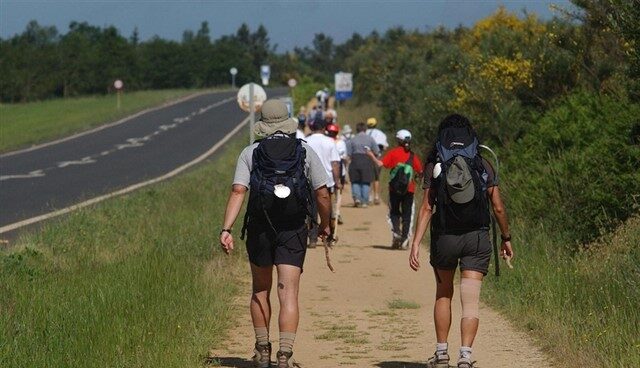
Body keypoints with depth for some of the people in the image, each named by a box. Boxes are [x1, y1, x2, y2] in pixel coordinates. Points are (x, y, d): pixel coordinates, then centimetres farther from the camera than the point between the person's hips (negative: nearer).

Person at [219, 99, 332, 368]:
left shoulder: (250, 153, 3)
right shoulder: (305, 151, 4)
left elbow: (238, 191, -9)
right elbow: (322, 194, 1)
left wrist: (226, 229, -13)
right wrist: (325, 225, 17)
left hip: (259, 228, 1)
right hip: (293, 228, -1)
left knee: (260, 291, 18)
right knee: (288, 294, -4)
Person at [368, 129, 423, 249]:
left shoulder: (393, 153, -3)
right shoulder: (413, 156, 2)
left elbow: (381, 164, -11)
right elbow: (420, 172, 3)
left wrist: (372, 156, 4)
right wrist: (415, 175, 25)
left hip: (395, 189, -1)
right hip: (409, 189, 1)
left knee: (394, 212, 12)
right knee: (407, 214, 7)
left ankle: (396, 231, -10)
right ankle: (405, 238, 1)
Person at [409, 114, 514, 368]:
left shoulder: (434, 166, -1)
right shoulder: (483, 166, 2)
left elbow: (427, 208, -7)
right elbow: (498, 208, 4)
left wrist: (415, 244, -7)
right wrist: (506, 238, 17)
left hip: (444, 237, 1)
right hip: (477, 238, 0)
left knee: (443, 294, 20)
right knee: (470, 301, -3)